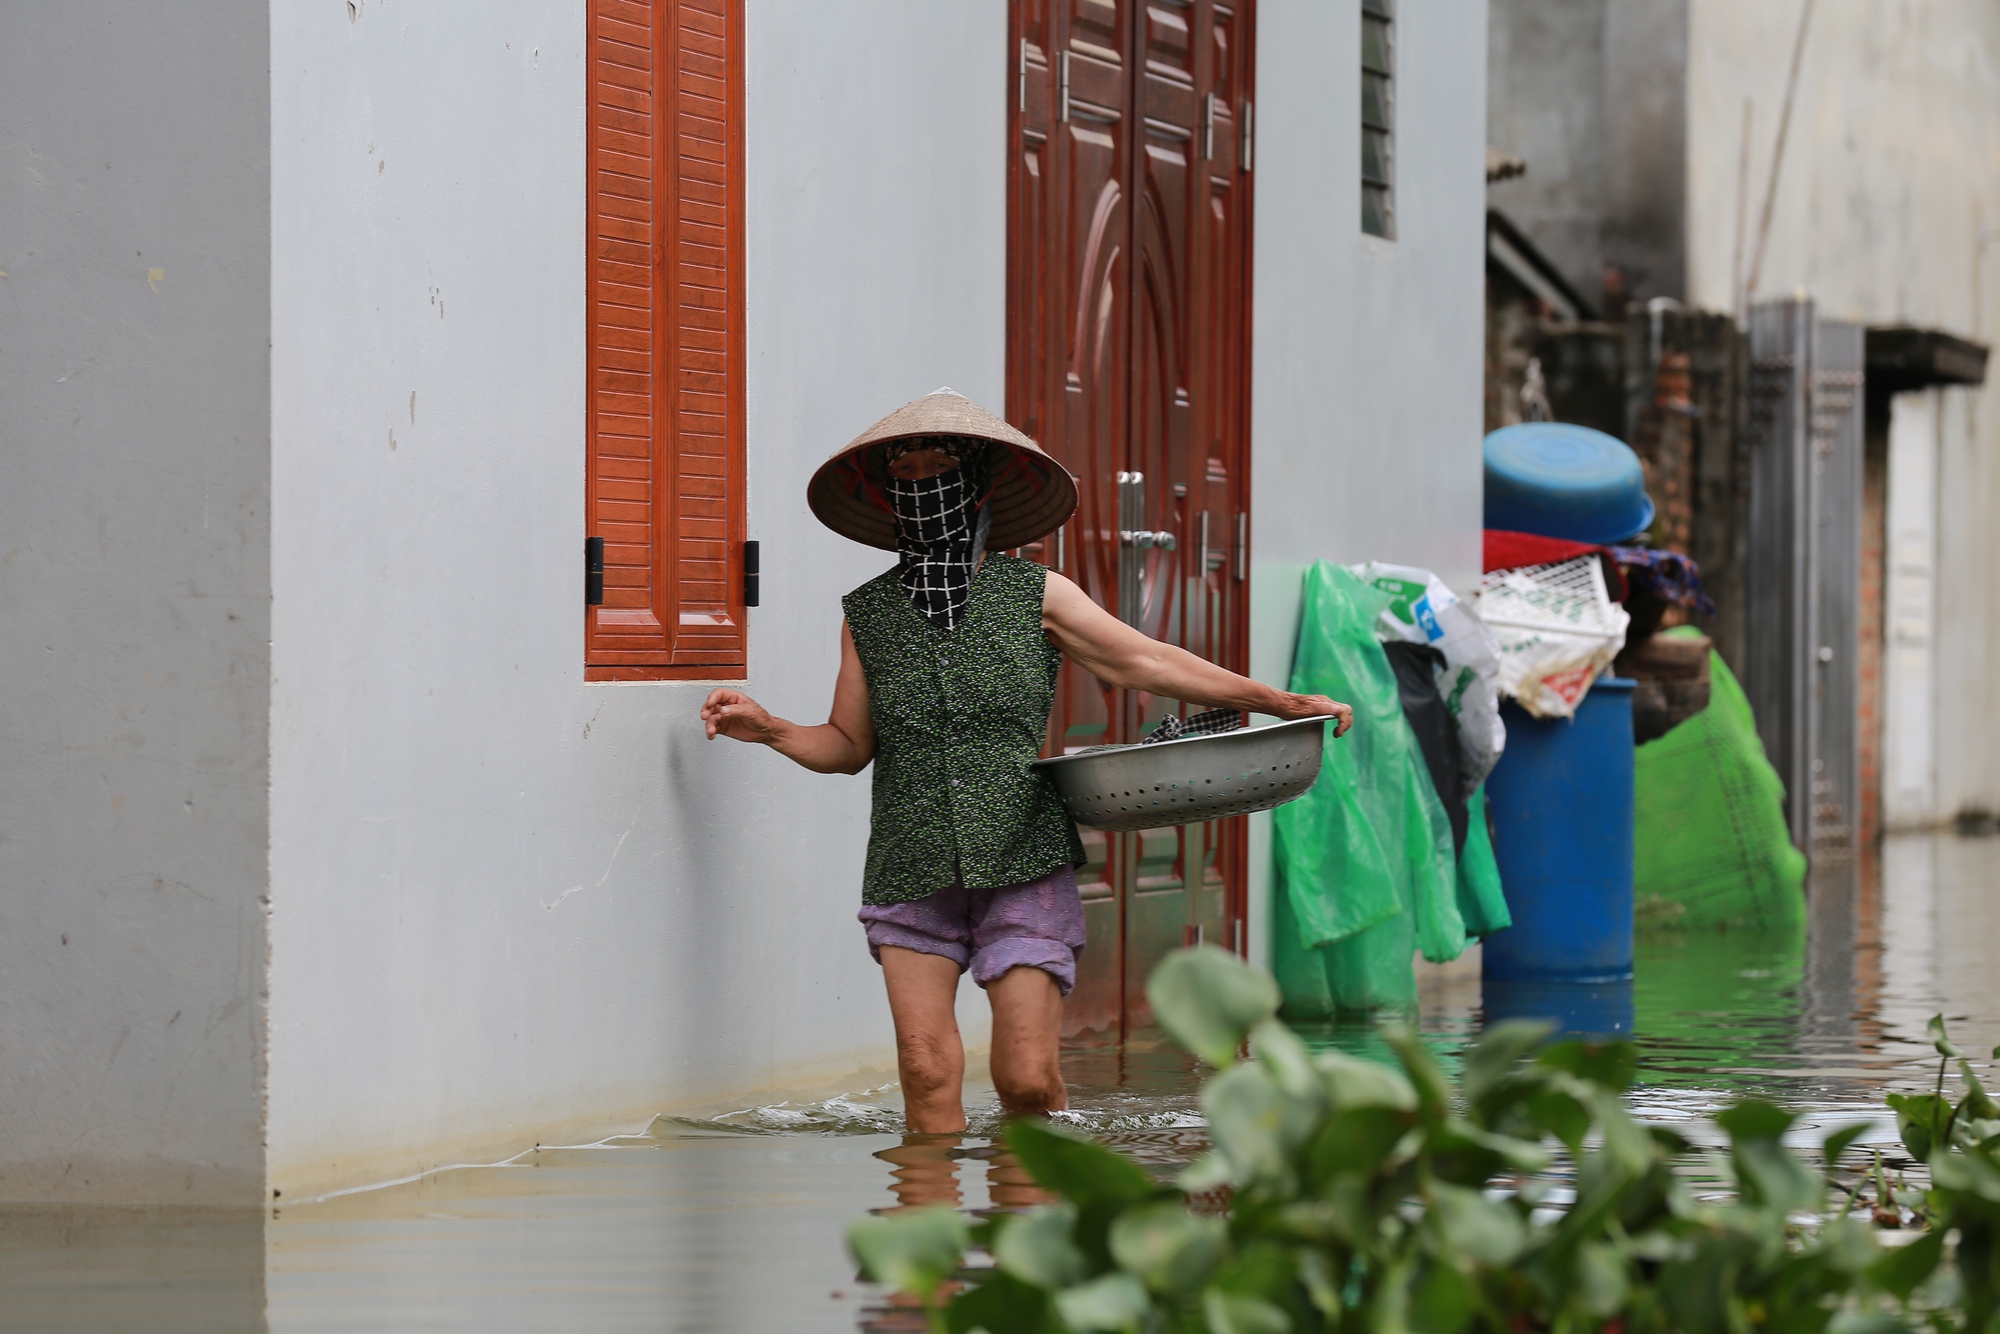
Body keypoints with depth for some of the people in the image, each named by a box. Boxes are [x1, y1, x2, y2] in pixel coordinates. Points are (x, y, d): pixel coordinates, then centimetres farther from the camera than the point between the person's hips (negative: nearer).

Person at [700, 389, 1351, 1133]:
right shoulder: (867, 616, 8)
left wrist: (1280, 703, 2)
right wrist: (768, 729, -5)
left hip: (1023, 870, -1)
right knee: (928, 1069, -9)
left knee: (1027, 1077, -6)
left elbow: (1145, 662, 5)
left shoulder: (1037, 597, 4)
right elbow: (848, 744, 13)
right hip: (913, 874, 1)